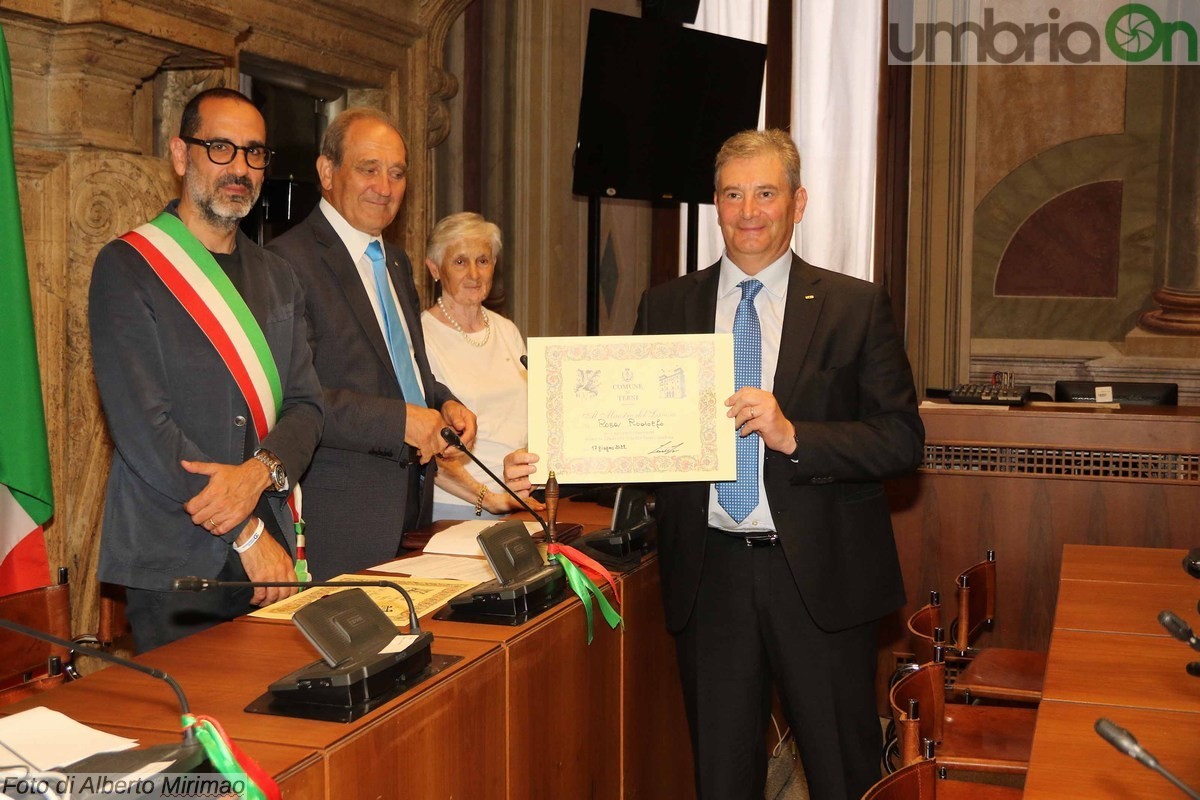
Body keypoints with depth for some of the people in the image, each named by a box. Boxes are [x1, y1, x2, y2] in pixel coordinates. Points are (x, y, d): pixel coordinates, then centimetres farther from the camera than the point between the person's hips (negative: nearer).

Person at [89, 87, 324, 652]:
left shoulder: (275, 277, 14)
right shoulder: (126, 268, -5)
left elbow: (305, 404, 7)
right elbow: (141, 425, -13)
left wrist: (261, 471, -15)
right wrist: (247, 534, -12)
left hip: (270, 549, 5)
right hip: (173, 561, -5)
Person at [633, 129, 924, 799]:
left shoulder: (857, 307, -1)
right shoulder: (666, 308, 7)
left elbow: (904, 440, -7)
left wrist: (794, 435, -20)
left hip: (821, 575, -2)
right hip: (708, 575, 2)